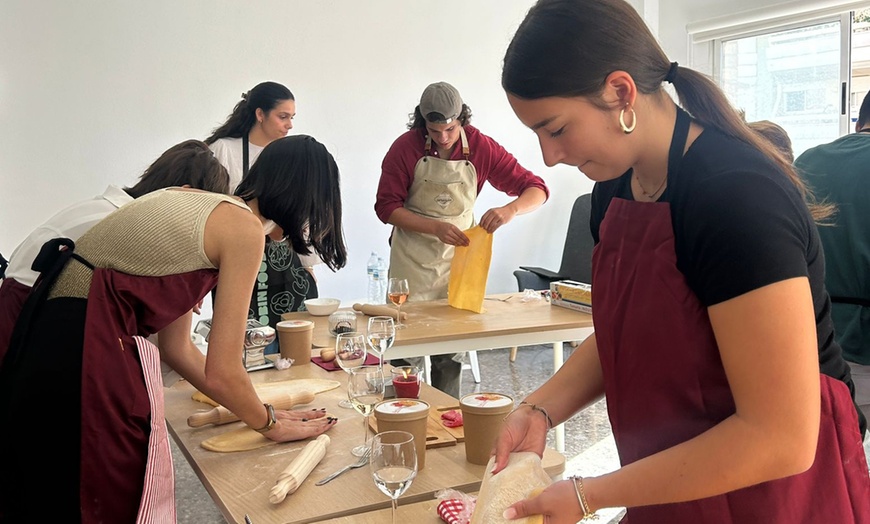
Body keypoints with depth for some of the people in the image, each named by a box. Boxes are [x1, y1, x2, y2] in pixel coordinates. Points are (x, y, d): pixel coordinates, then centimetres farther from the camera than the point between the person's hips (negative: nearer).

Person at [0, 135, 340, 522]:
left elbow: (175, 348, 17)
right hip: (84, 355, -9)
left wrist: (257, 411, 21)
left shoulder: (196, 206, 15)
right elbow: (221, 372, -10)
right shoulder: (244, 228, -10)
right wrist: (271, 424, 9)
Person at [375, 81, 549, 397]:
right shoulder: (406, 148, -12)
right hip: (411, 257, -1)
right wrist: (435, 227, -25)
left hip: (457, 255, 1)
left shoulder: (481, 147, -10)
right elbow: (386, 207, -11)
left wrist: (511, 209, -32)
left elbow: (536, 189, -10)